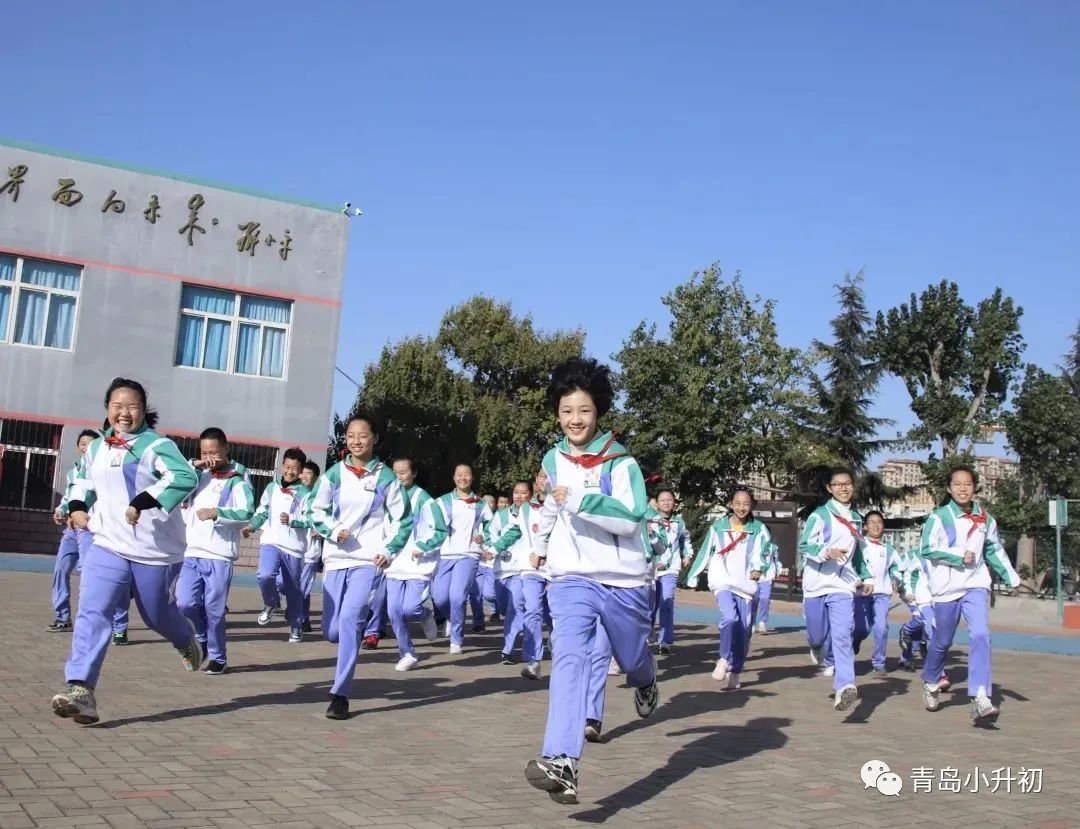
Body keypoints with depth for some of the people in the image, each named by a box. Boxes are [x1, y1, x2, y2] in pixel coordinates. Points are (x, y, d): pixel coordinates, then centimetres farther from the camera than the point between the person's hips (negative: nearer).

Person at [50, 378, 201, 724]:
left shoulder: (157, 445, -12)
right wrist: (77, 507, 9)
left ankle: (187, 642, 46)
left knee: (157, 615, 12)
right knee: (92, 612, -14)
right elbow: (83, 480, 29)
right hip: (108, 546, 4)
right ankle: (80, 690, -19)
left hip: (156, 550, -4)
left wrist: (143, 502, -35)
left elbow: (185, 476, -29)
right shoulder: (96, 448, 9)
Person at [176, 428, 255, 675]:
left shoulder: (237, 479, -2)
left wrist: (216, 512, -23)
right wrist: (192, 467, -2)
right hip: (192, 552, 4)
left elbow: (247, 513, -13)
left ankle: (217, 658, 16)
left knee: (214, 610, 0)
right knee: (185, 603, -2)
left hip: (219, 555, -4)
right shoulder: (199, 475, 14)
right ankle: (204, 637, 26)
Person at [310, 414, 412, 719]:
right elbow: (317, 512, 8)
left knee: (349, 620, -19)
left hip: (368, 561, -3)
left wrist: (389, 551, -8)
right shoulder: (334, 473, 3)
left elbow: (403, 519, 4)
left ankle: (340, 694, -12)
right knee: (332, 631, 4)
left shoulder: (386, 477, -1)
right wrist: (333, 531, -10)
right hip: (335, 559, 3)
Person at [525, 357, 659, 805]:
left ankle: (646, 681, 57)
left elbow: (630, 519, -23)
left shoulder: (621, 462, -10)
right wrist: (541, 543, 41)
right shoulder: (553, 460, 6)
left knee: (632, 659, 18)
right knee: (569, 659, -21)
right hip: (572, 579, 2)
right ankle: (561, 763, -32)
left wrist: (579, 499, -32)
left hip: (624, 581, -1)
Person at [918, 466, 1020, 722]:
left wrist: (1011, 577, 17)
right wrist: (960, 556, -17)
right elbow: (927, 549, -14)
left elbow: (994, 550, 19)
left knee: (980, 636, -17)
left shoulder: (985, 519, 6)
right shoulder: (939, 517, -7)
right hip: (947, 588, -2)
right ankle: (930, 683, 38)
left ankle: (980, 700, -20)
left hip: (976, 586, 2)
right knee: (942, 642, 11)